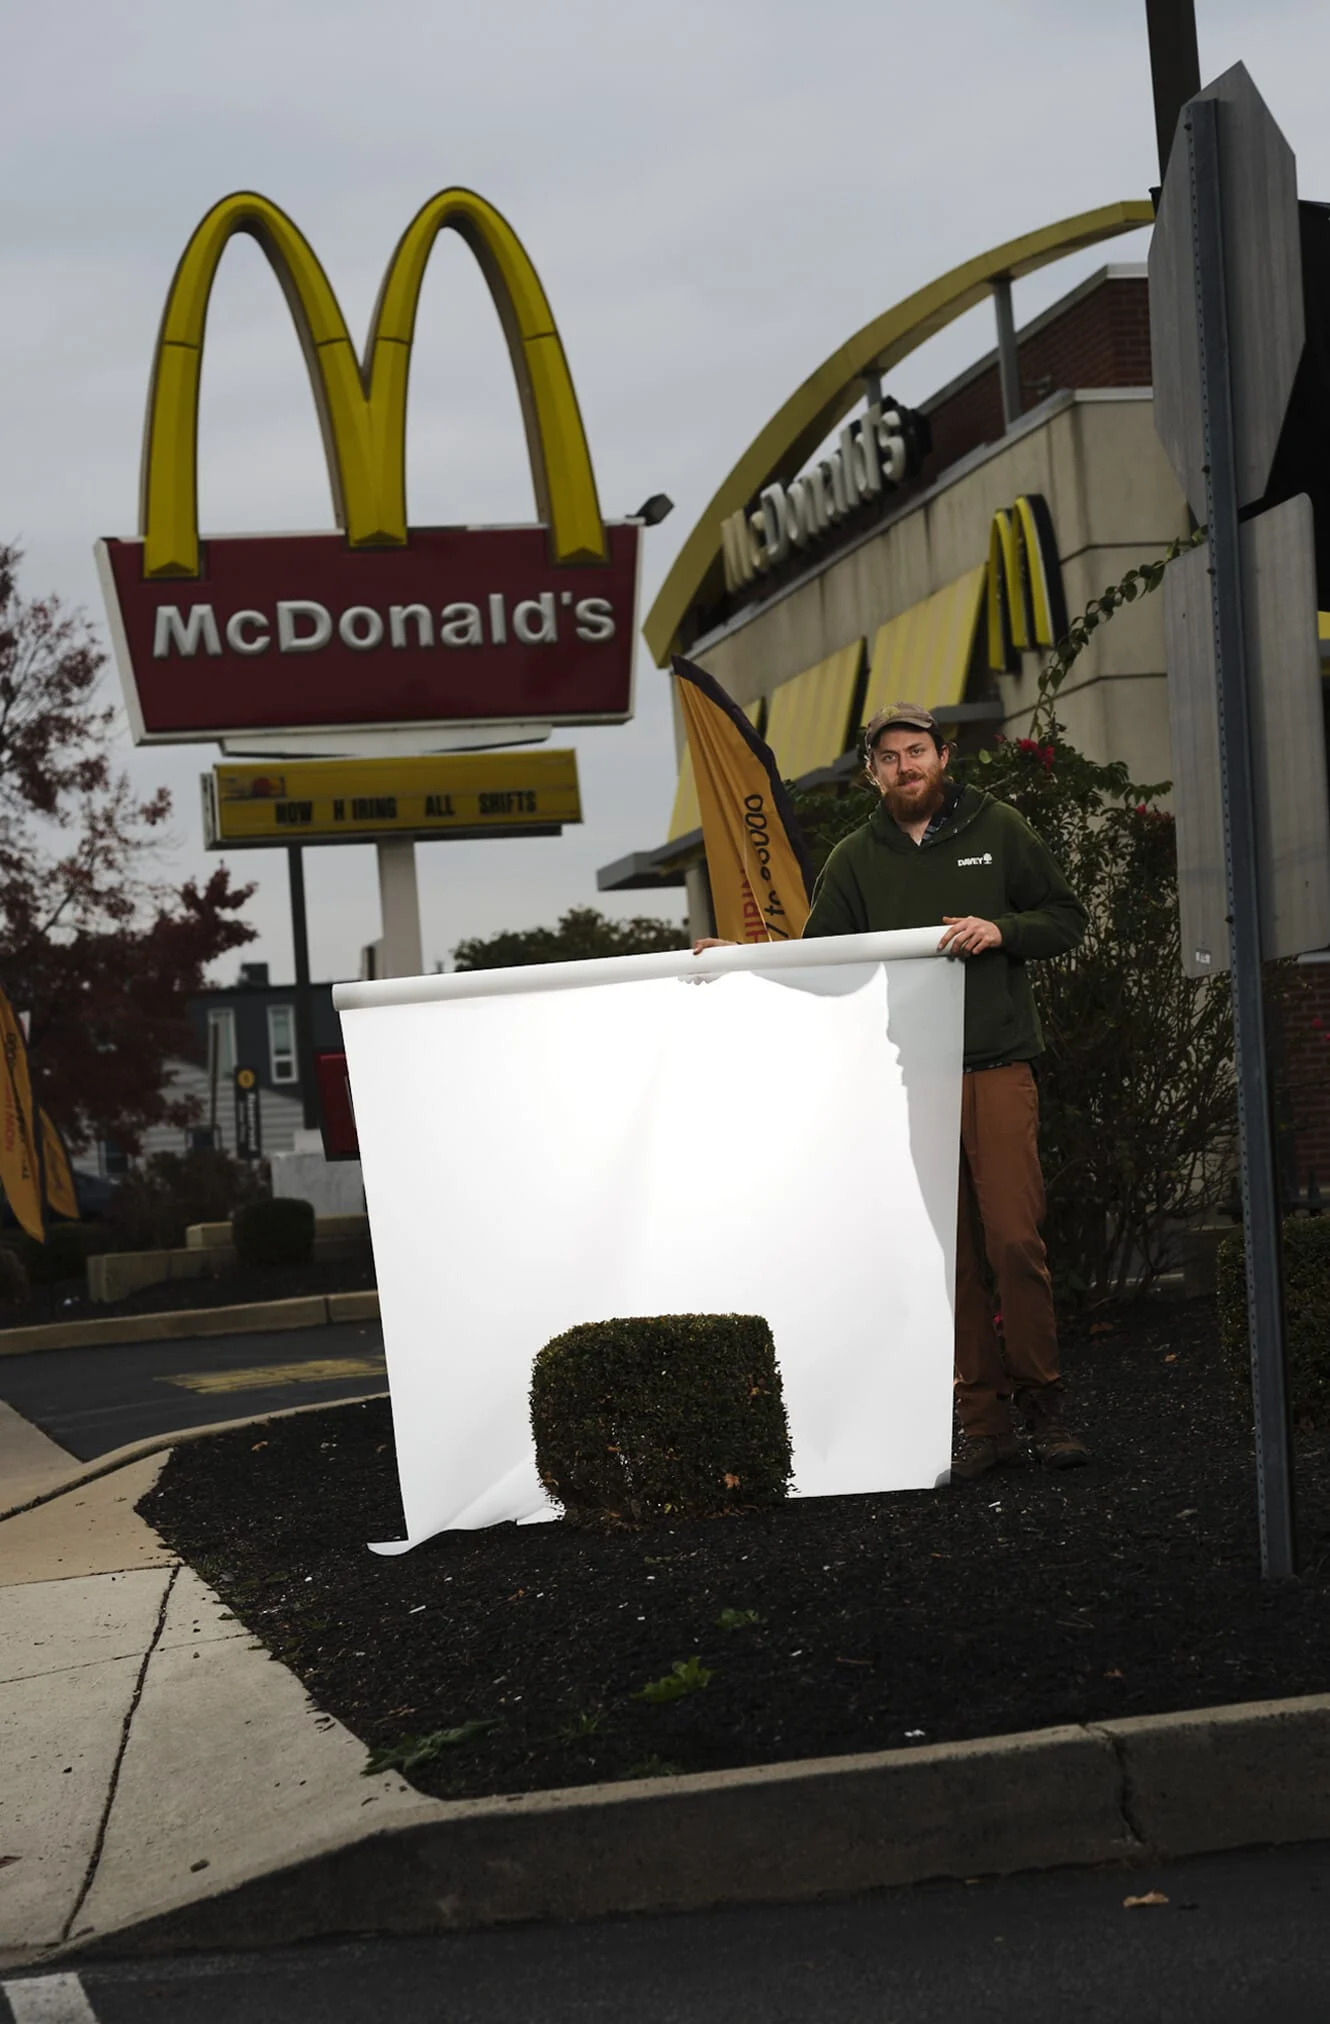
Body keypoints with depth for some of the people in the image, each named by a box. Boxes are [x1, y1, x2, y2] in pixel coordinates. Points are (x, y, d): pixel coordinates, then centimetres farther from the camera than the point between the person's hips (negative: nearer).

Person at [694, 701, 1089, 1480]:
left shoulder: (998, 829, 8)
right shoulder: (856, 860, 14)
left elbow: (1067, 918, 9)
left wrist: (1001, 931, -9)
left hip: (997, 1069, -2)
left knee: (1014, 1237, -10)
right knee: (947, 1251, 2)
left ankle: (1043, 1400, 3)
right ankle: (987, 1422, 7)